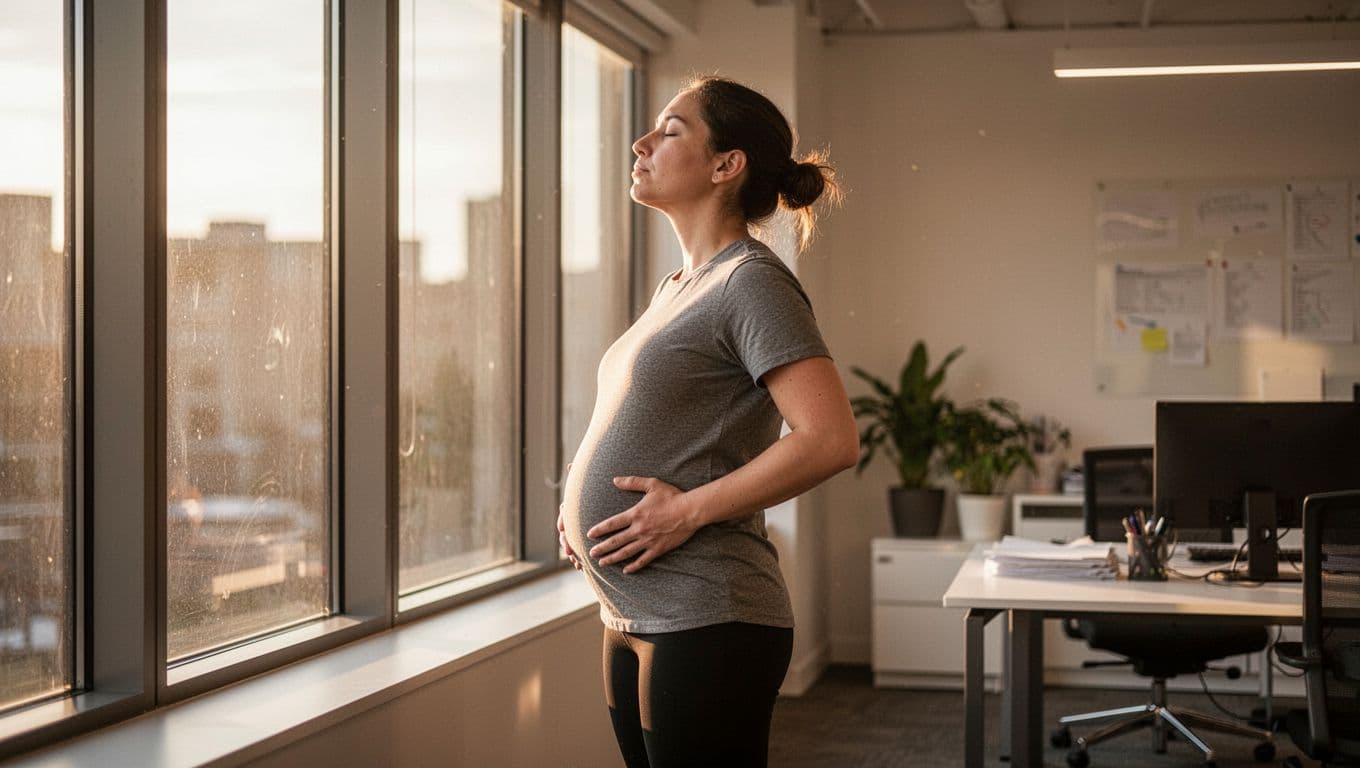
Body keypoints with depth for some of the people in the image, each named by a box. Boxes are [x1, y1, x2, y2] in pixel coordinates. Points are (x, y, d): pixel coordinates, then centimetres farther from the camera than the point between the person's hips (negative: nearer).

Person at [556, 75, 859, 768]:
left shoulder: (751, 281, -11)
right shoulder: (674, 289, 16)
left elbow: (832, 439, -21)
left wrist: (690, 509, -18)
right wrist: (580, 496, 11)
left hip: (706, 627, -9)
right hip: (632, 620, 9)